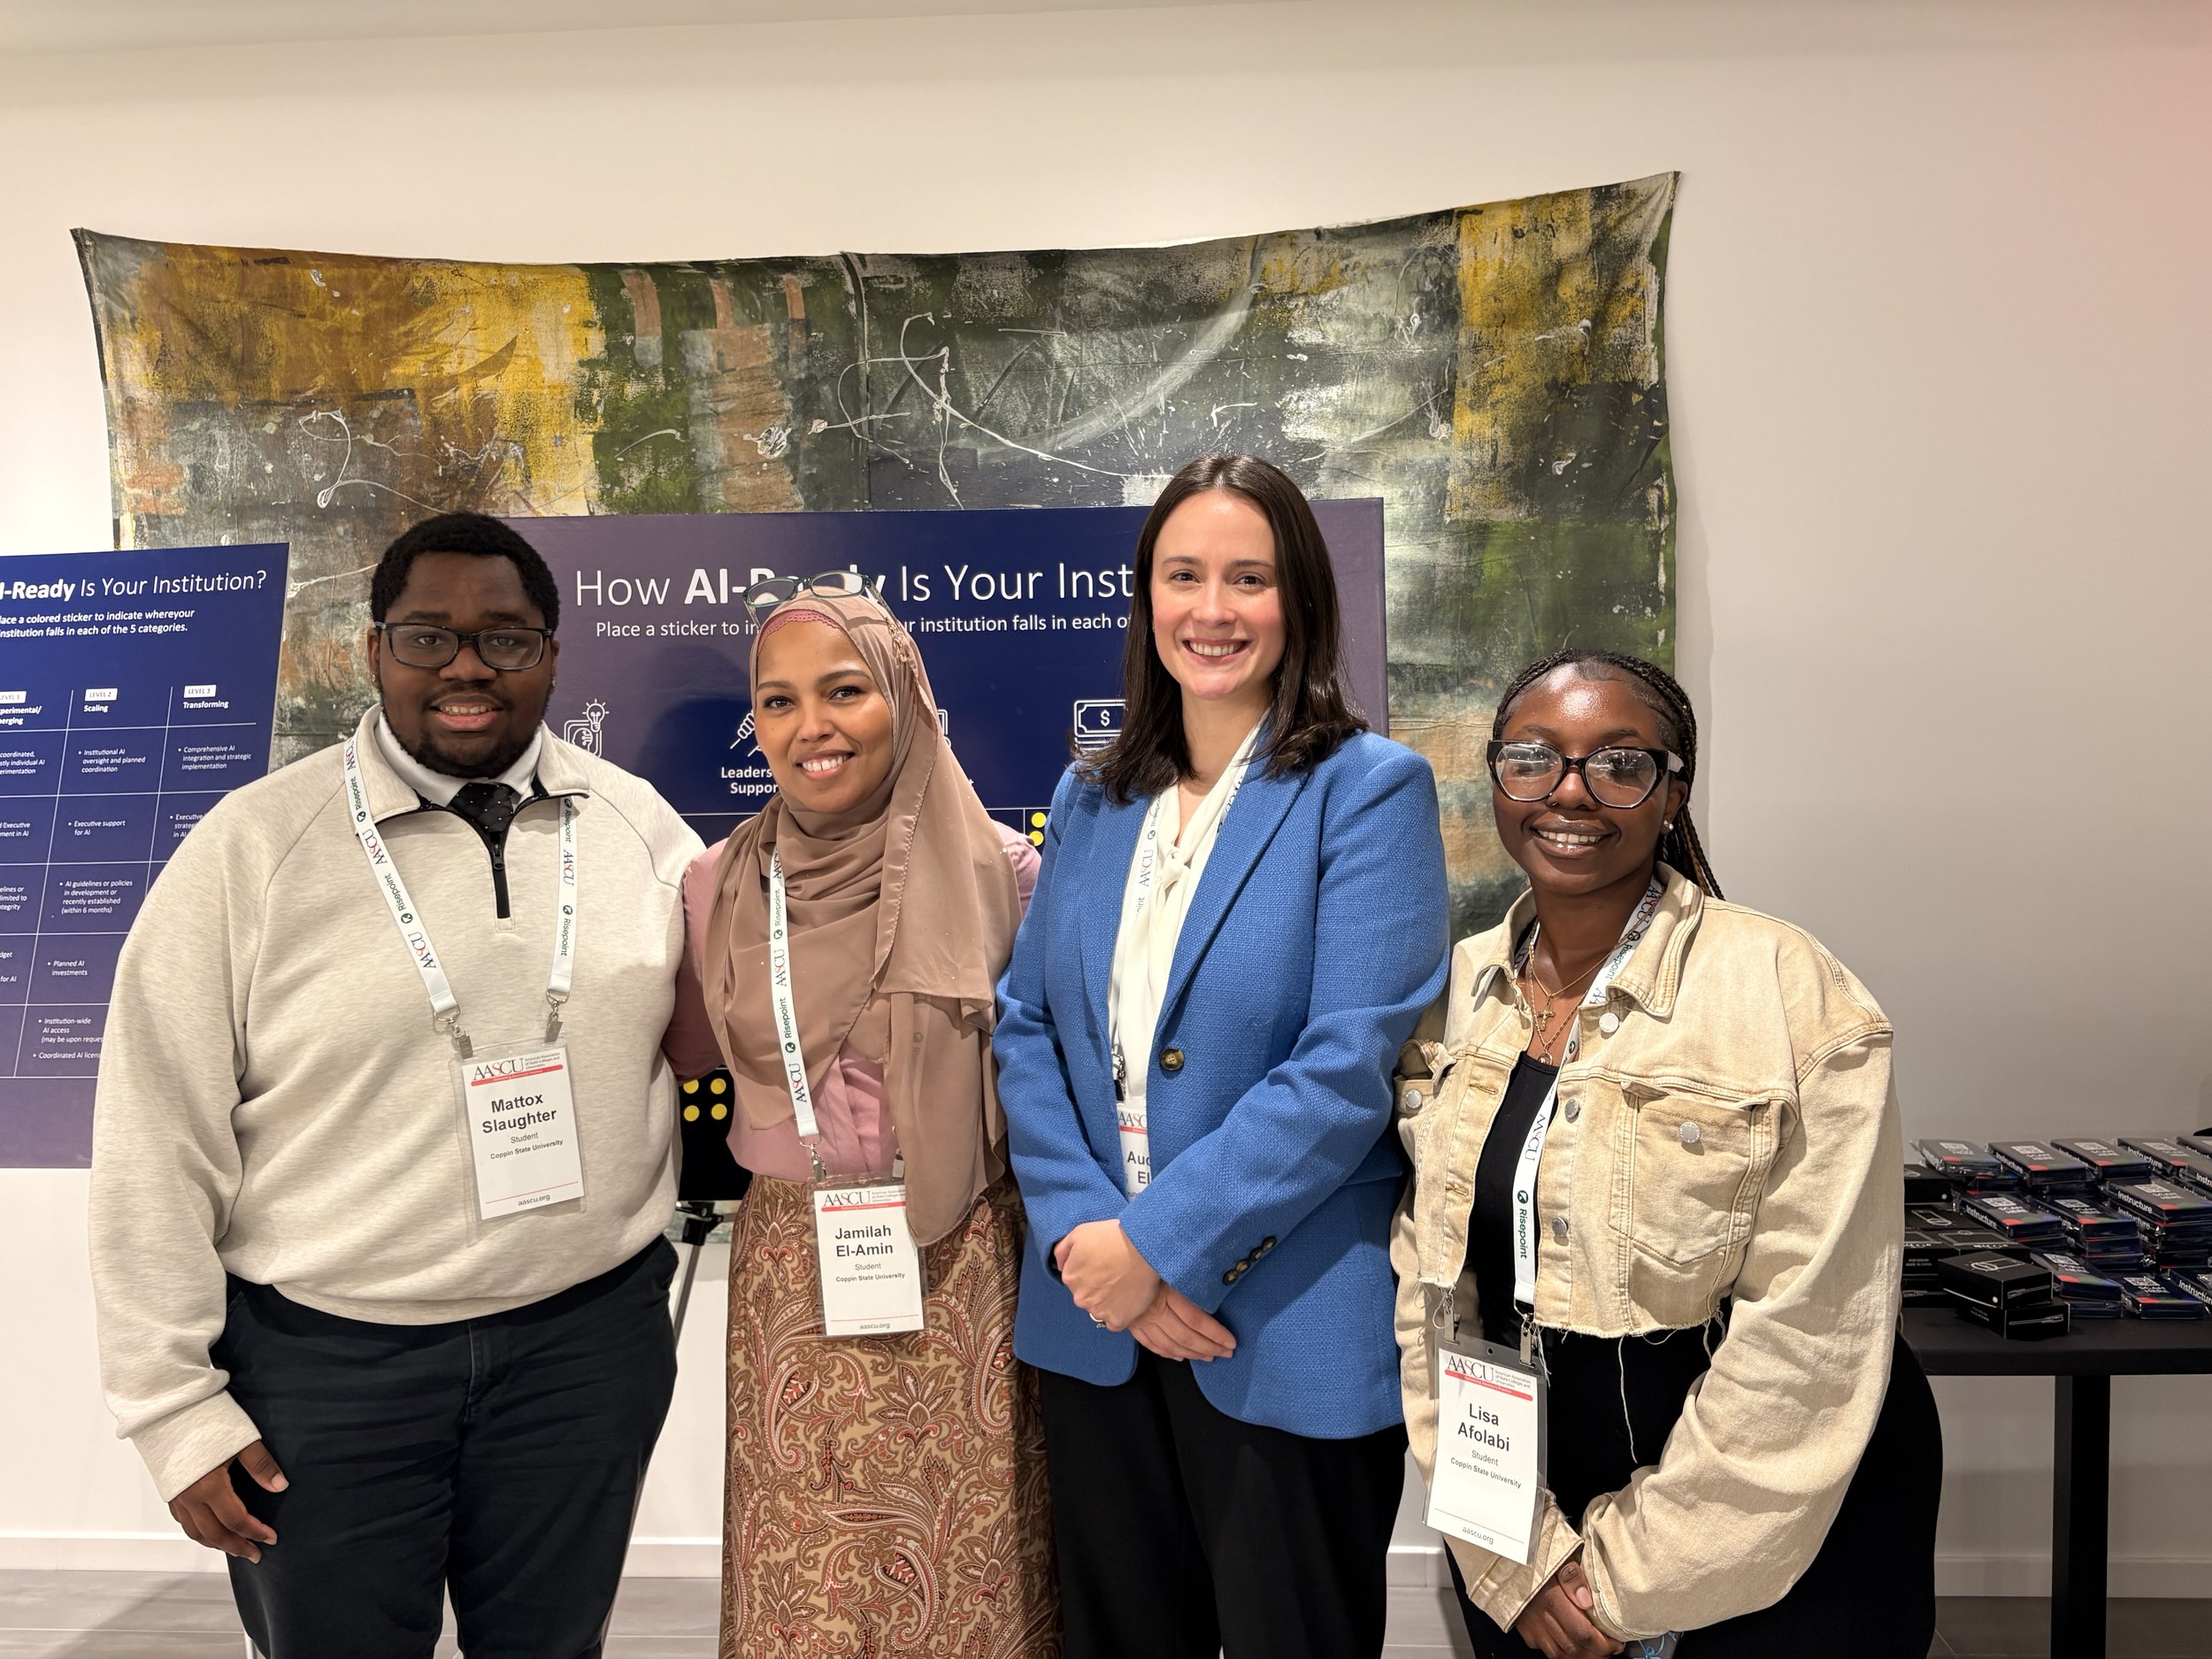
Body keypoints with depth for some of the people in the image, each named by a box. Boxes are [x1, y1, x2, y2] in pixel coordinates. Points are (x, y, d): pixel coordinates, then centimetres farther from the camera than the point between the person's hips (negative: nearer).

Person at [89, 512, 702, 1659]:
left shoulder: (642, 828, -1)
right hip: (325, 1360, -2)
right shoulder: (251, 848, -8)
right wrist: (176, 1405, -4)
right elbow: (157, 1148, -6)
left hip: (588, 1342, 2)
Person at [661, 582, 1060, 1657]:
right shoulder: (721, 888, 1)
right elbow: (686, 1053, 13)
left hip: (960, 1275, -1)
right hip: (792, 1282, 2)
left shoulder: (996, 871, -6)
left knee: (963, 1570, 10)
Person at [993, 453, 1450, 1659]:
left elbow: (1348, 1066, -17)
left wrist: (1154, 1242, -17)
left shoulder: (1369, 789, -8)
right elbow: (1024, 1027, 4)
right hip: (1094, 1329, 5)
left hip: (1291, 1342, -4)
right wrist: (1082, 1236, -10)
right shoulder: (1090, 799, 8)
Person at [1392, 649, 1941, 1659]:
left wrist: (1631, 1572, -13)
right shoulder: (1451, 995, -3)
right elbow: (1427, 1285, -2)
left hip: (1767, 1538, -3)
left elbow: (1806, 1336, -17)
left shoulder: (1789, 995, -17)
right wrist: (1519, 1556, -8)